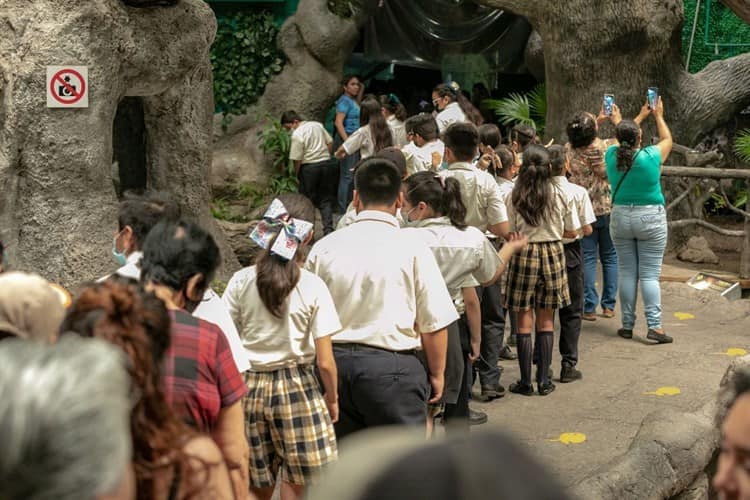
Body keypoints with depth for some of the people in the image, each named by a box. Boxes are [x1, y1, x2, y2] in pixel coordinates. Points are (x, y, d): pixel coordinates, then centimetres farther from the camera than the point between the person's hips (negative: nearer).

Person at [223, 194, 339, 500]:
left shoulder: (240, 282, -5)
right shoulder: (313, 287, -10)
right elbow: (325, 362, -8)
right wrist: (333, 400, 8)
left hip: (248, 385, 3)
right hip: (296, 387, -3)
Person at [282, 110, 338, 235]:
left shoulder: (297, 134, -15)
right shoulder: (318, 125, 5)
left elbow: (297, 159, -14)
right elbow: (330, 142, 9)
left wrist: (297, 174, -1)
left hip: (309, 167, -6)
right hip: (327, 164, 6)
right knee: (326, 199, 11)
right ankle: (328, 228, 1)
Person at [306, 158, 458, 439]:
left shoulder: (323, 248, 0)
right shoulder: (413, 250, -9)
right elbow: (434, 324, -6)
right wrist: (436, 374, 8)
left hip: (334, 362, 4)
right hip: (392, 365, -3)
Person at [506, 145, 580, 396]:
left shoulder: (515, 196, -8)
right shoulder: (560, 195, -4)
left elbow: (510, 232, -5)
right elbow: (571, 232, 3)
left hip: (524, 255, -2)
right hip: (553, 254, 2)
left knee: (524, 321, 6)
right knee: (546, 321, 11)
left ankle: (525, 381, 8)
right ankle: (544, 380, 13)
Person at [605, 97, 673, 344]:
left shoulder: (612, 155, -5)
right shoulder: (650, 157, -14)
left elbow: (624, 140, 19)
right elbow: (667, 140, 8)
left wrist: (641, 115, 29)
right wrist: (658, 116, 23)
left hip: (620, 218, 3)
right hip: (651, 219, -3)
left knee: (626, 273, 8)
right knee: (650, 275, -2)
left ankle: (627, 325, 12)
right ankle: (654, 326, -6)